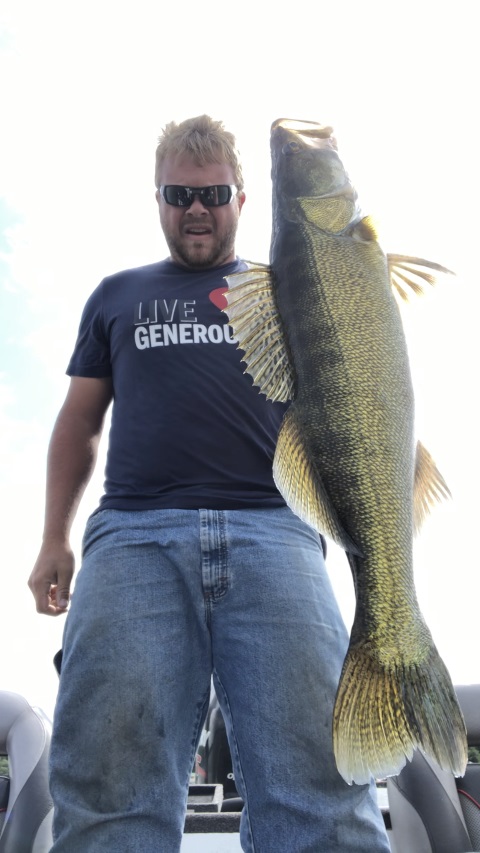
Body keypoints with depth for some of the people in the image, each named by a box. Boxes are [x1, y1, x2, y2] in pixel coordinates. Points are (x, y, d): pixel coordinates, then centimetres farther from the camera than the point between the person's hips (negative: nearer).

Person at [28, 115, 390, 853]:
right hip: (136, 533, 1)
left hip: (270, 528, 0)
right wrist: (54, 538, 12)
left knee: (317, 780, -13)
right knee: (108, 787, -12)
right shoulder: (117, 296, 28)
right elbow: (79, 421, 24)